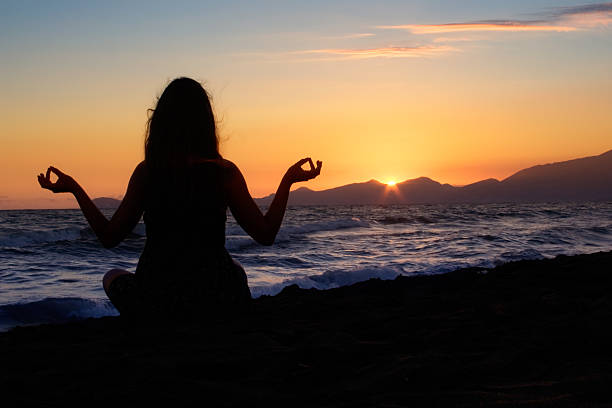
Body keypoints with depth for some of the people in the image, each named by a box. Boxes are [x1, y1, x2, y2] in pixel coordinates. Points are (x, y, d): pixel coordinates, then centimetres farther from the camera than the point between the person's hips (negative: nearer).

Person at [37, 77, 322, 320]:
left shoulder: (146, 171, -5)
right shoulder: (224, 172, -6)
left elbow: (109, 237, 1)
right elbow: (266, 235, -2)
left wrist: (73, 188, 11)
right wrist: (288, 181, 9)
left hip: (154, 306, 0)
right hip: (217, 304, 0)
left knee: (113, 276, 34)